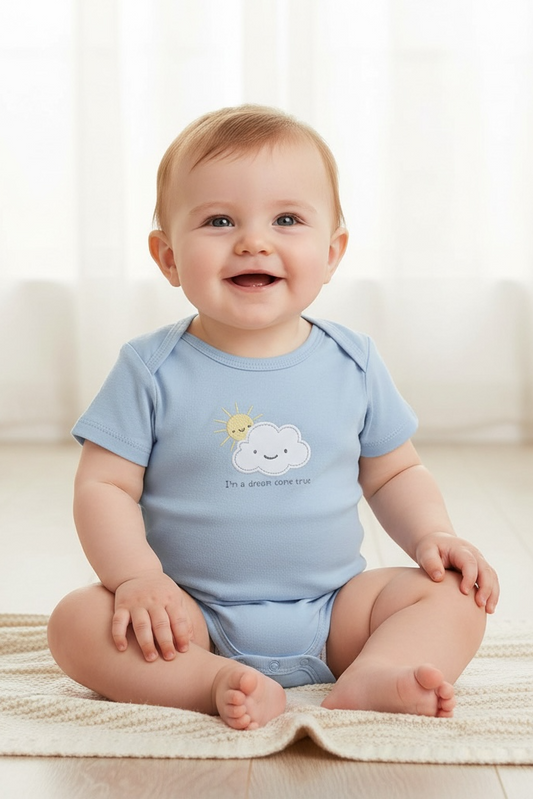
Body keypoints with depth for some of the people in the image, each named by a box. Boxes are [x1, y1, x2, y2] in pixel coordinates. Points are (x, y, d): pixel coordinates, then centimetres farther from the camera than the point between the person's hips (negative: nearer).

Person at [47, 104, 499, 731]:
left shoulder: (353, 363, 1)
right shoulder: (152, 370, -6)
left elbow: (395, 474, 12)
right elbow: (103, 486, -6)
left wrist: (433, 536, -6)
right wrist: (137, 578, -22)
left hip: (334, 612, 2)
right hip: (192, 620, -2)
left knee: (454, 593, -14)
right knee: (77, 621, -24)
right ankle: (221, 684, -32)